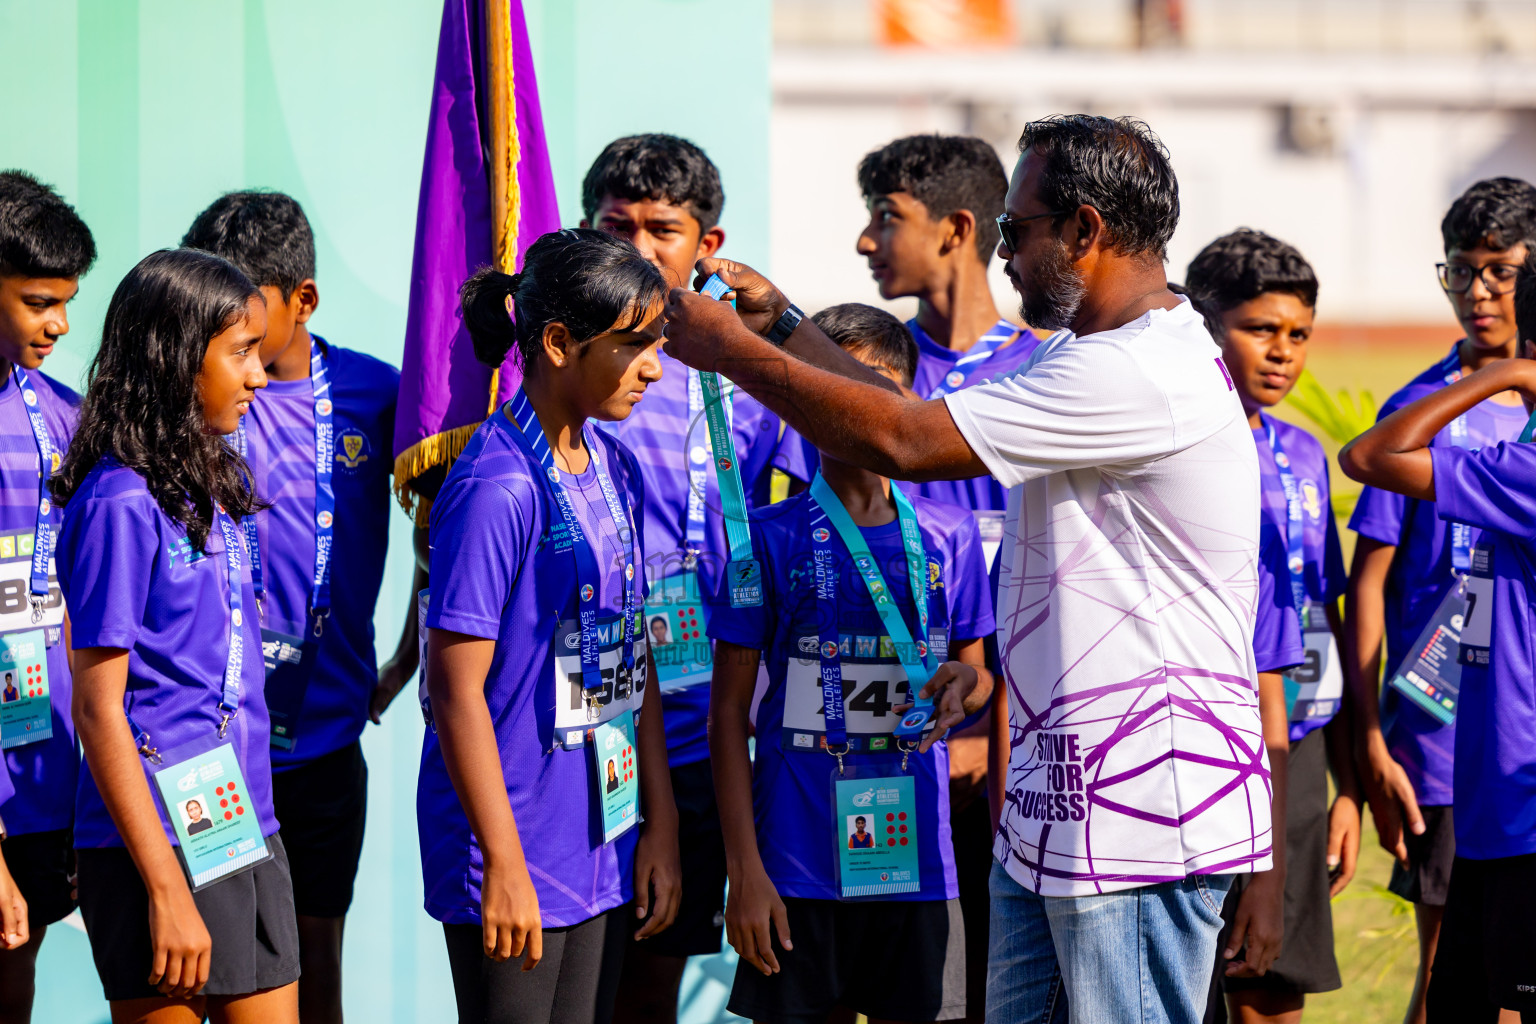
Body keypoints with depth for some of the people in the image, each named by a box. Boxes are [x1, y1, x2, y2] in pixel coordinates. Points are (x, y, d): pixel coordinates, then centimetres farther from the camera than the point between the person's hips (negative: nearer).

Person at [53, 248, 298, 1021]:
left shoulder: (207, 489, 13)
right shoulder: (121, 504, -13)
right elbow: (99, 710, -15)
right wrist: (166, 892, -19)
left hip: (244, 834, 8)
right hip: (163, 843, -8)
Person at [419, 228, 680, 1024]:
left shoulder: (613, 470, 8)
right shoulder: (497, 488, -17)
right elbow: (457, 689, -17)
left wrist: (662, 824, 11)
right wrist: (503, 864, -16)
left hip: (603, 844, 8)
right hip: (516, 842, -8)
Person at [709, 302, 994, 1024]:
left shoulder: (948, 537, 7)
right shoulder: (772, 538, -1)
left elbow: (980, 676, 17)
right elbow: (729, 711, 0)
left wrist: (962, 685, -9)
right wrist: (745, 870, -6)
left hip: (916, 859, 3)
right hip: (797, 861, -2)